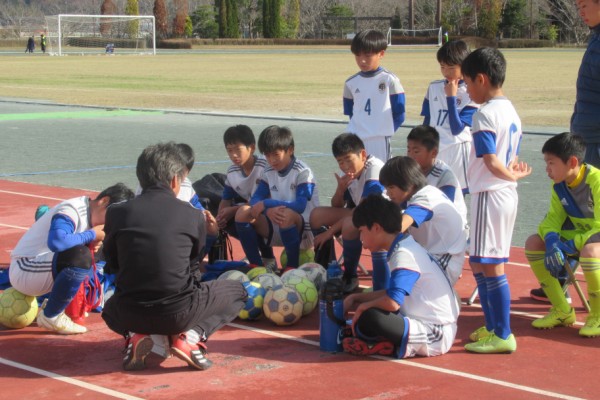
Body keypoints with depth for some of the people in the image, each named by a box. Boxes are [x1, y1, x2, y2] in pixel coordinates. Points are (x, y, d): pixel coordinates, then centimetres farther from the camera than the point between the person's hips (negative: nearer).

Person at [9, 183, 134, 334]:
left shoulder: (88, 214, 8)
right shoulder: (71, 211, -21)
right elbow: (56, 242, -38)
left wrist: (91, 243, -4)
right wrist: (92, 234, -24)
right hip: (24, 269, -10)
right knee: (81, 258, -29)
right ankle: (50, 316, -15)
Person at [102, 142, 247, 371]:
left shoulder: (117, 213, -1)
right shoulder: (192, 216, -3)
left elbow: (112, 264, 13)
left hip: (131, 314, 2)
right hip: (179, 313, -2)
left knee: (111, 310, 40)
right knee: (236, 291, 23)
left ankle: (134, 337, 5)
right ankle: (191, 336, 0)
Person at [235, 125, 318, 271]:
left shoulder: (302, 172, -13)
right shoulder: (268, 172, 6)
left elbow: (300, 206, -24)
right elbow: (255, 199, -2)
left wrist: (266, 203, -24)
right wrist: (268, 209, -26)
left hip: (302, 230, -6)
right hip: (276, 229, 6)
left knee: (287, 214, -39)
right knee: (242, 212, -14)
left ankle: (292, 266, -22)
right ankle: (256, 265, -7)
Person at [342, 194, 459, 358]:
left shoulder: (404, 254, -16)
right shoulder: (406, 247, 14)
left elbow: (393, 301, -28)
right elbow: (393, 292, 26)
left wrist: (362, 306, -9)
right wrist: (355, 298, 22)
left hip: (433, 338, -11)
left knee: (369, 318, -28)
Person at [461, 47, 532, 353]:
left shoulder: (485, 115, -16)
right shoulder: (512, 112, 13)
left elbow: (491, 161, -22)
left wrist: (512, 175, -8)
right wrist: (513, 170, -1)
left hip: (490, 195, -10)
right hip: (507, 194, 10)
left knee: (491, 266, -4)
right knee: (479, 263, 18)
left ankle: (503, 335, 0)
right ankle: (492, 326, 25)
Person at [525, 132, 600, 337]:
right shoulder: (559, 184, -4)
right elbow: (552, 218, -3)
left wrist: (570, 245, -26)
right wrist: (552, 241, -24)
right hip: (580, 236, 8)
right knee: (533, 242, -8)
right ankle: (562, 311, 2)